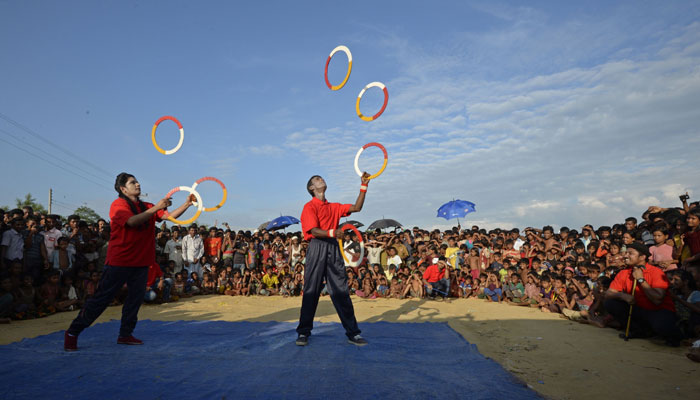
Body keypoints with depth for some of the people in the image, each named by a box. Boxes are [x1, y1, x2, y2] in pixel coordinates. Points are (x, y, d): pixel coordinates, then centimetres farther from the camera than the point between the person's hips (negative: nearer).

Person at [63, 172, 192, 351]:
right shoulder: (118, 205, -7)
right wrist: (156, 208, -30)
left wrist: (186, 204, -11)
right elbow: (132, 221, -25)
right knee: (102, 298, 0)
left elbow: (169, 216, 2)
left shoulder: (146, 207, 11)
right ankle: (73, 333, 15)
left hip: (141, 262, 6)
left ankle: (125, 334, 20)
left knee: (136, 297, 8)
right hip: (119, 261, -6)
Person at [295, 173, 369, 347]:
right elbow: (314, 231, -9)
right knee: (311, 291, -1)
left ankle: (352, 333, 5)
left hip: (334, 248, 4)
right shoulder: (309, 207, 3)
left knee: (341, 291, 2)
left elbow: (356, 208, 14)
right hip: (317, 248, -4)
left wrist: (364, 185, 10)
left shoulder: (334, 207, 21)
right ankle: (303, 332, 10)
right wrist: (332, 233, -27)